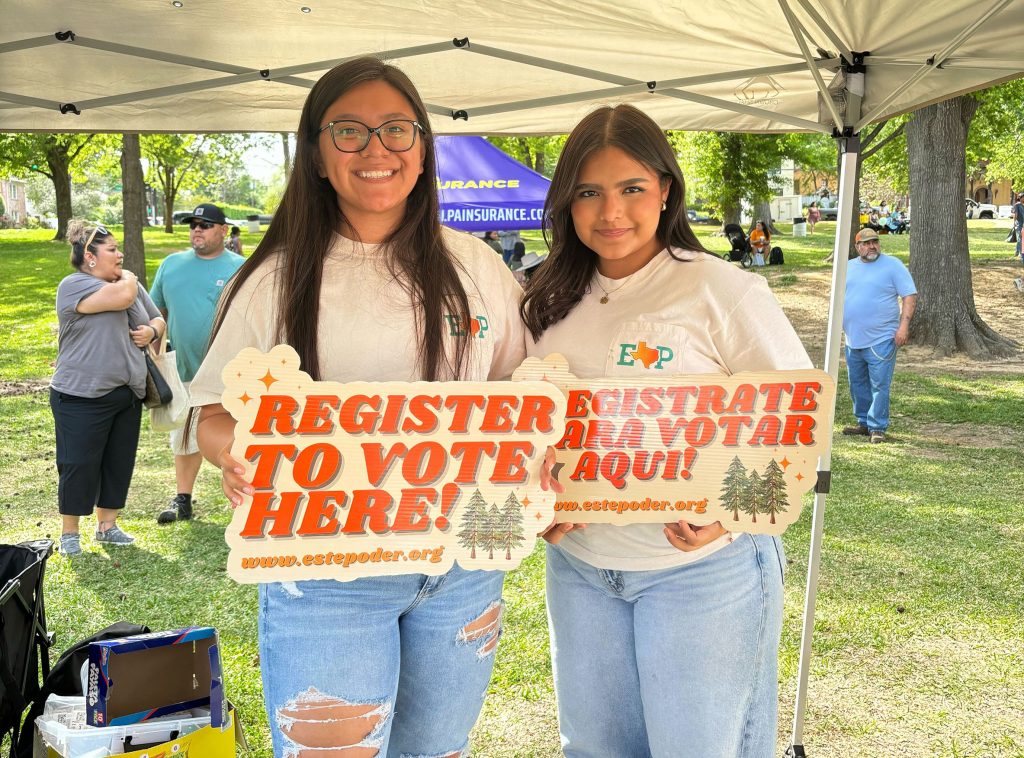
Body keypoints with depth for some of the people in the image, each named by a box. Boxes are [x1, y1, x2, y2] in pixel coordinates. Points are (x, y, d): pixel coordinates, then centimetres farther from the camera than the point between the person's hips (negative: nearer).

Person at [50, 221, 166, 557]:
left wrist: (151, 332, -2)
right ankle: (68, 533, 16)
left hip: (127, 395, 7)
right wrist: (127, 277, -5)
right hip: (82, 398, -7)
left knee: (119, 464, 12)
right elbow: (123, 295, -27)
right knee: (79, 466, 1)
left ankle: (107, 526, 27)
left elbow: (157, 320, 21)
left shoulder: (130, 283, 11)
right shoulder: (74, 285, -11)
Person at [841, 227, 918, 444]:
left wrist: (903, 326, -16)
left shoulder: (893, 265, -4)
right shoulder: (849, 267, 12)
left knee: (879, 385, -7)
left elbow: (910, 295, -8)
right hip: (853, 340, 6)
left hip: (881, 339, -6)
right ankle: (863, 422, 25)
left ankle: (877, 428, 0)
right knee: (857, 384, 13)